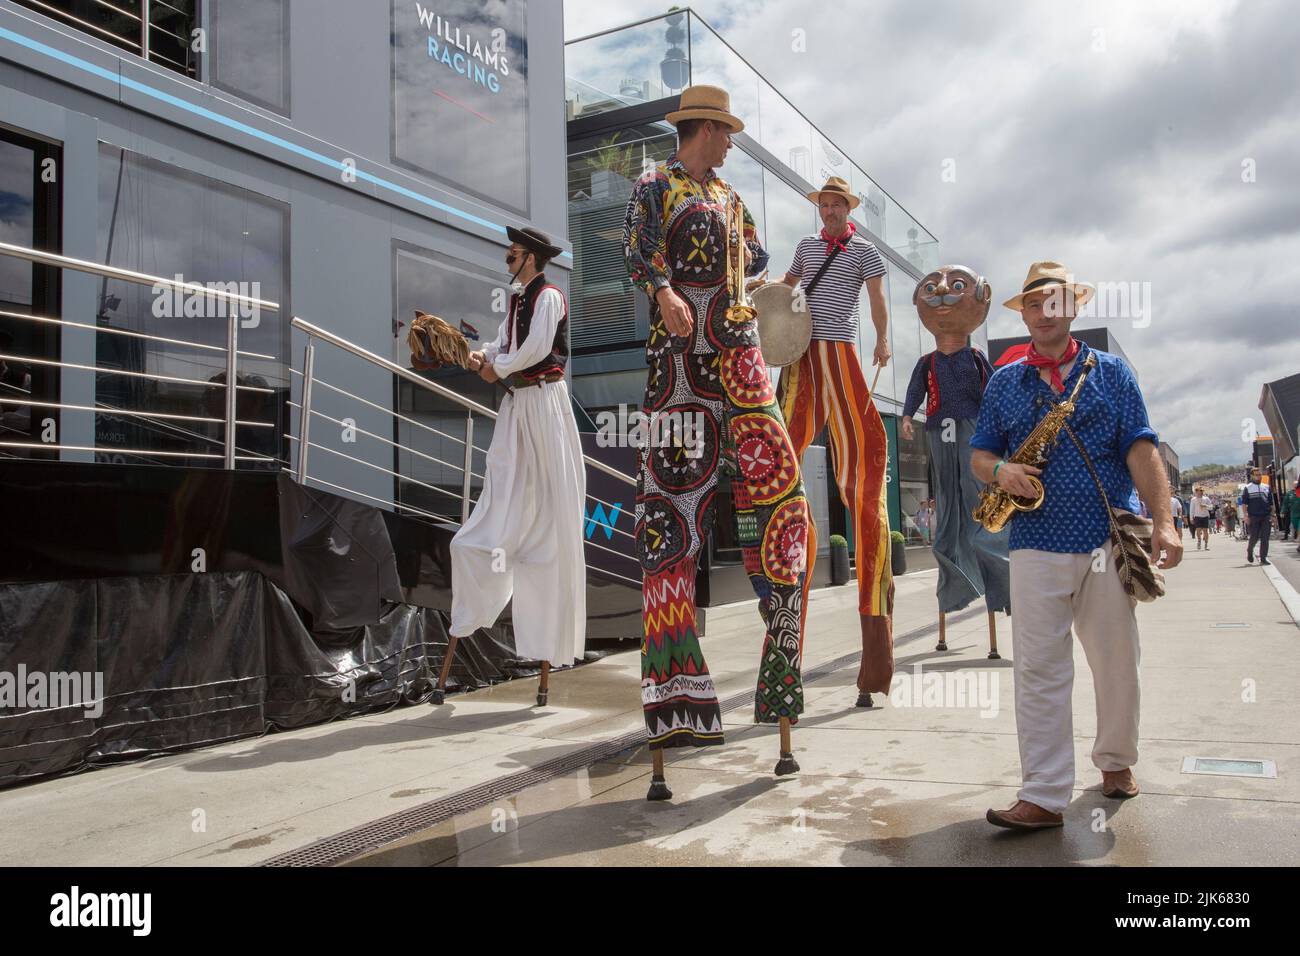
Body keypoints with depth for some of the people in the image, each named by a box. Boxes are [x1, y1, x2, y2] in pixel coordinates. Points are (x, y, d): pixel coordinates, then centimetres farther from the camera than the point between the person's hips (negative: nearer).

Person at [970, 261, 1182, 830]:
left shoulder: (1111, 372, 9)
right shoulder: (1003, 382, 13)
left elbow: (1141, 448, 1)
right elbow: (978, 455, 13)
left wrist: (1163, 520, -10)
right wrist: (999, 471, -11)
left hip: (1110, 540, 0)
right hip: (1036, 543, 0)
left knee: (1117, 664, 10)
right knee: (1039, 671, -4)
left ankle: (1116, 760, 34)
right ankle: (1045, 795, 1)